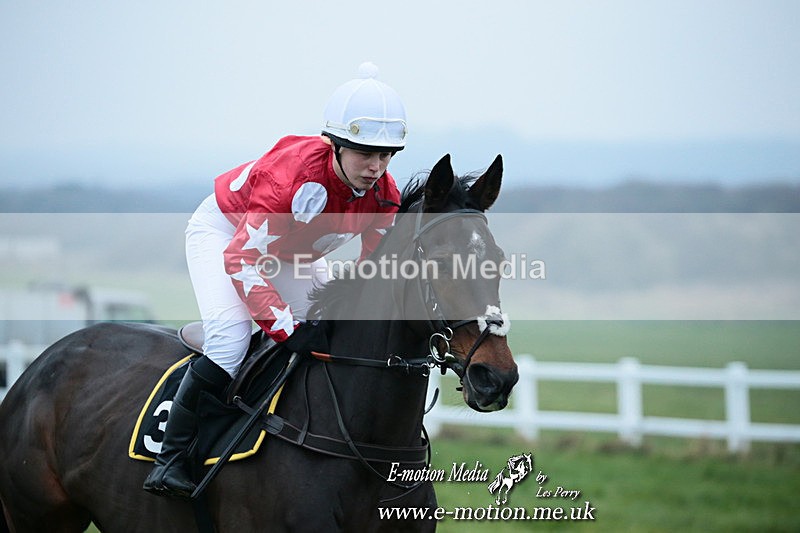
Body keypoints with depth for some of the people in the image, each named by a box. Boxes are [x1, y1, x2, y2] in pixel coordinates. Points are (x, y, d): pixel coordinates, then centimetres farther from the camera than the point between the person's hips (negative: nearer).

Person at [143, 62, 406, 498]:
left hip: (295, 252, 7)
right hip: (224, 232, -7)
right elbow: (242, 258, -37)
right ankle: (170, 458, -24)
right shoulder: (292, 176, -41)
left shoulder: (383, 195, -22)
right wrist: (288, 328, -43)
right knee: (231, 335, -28)